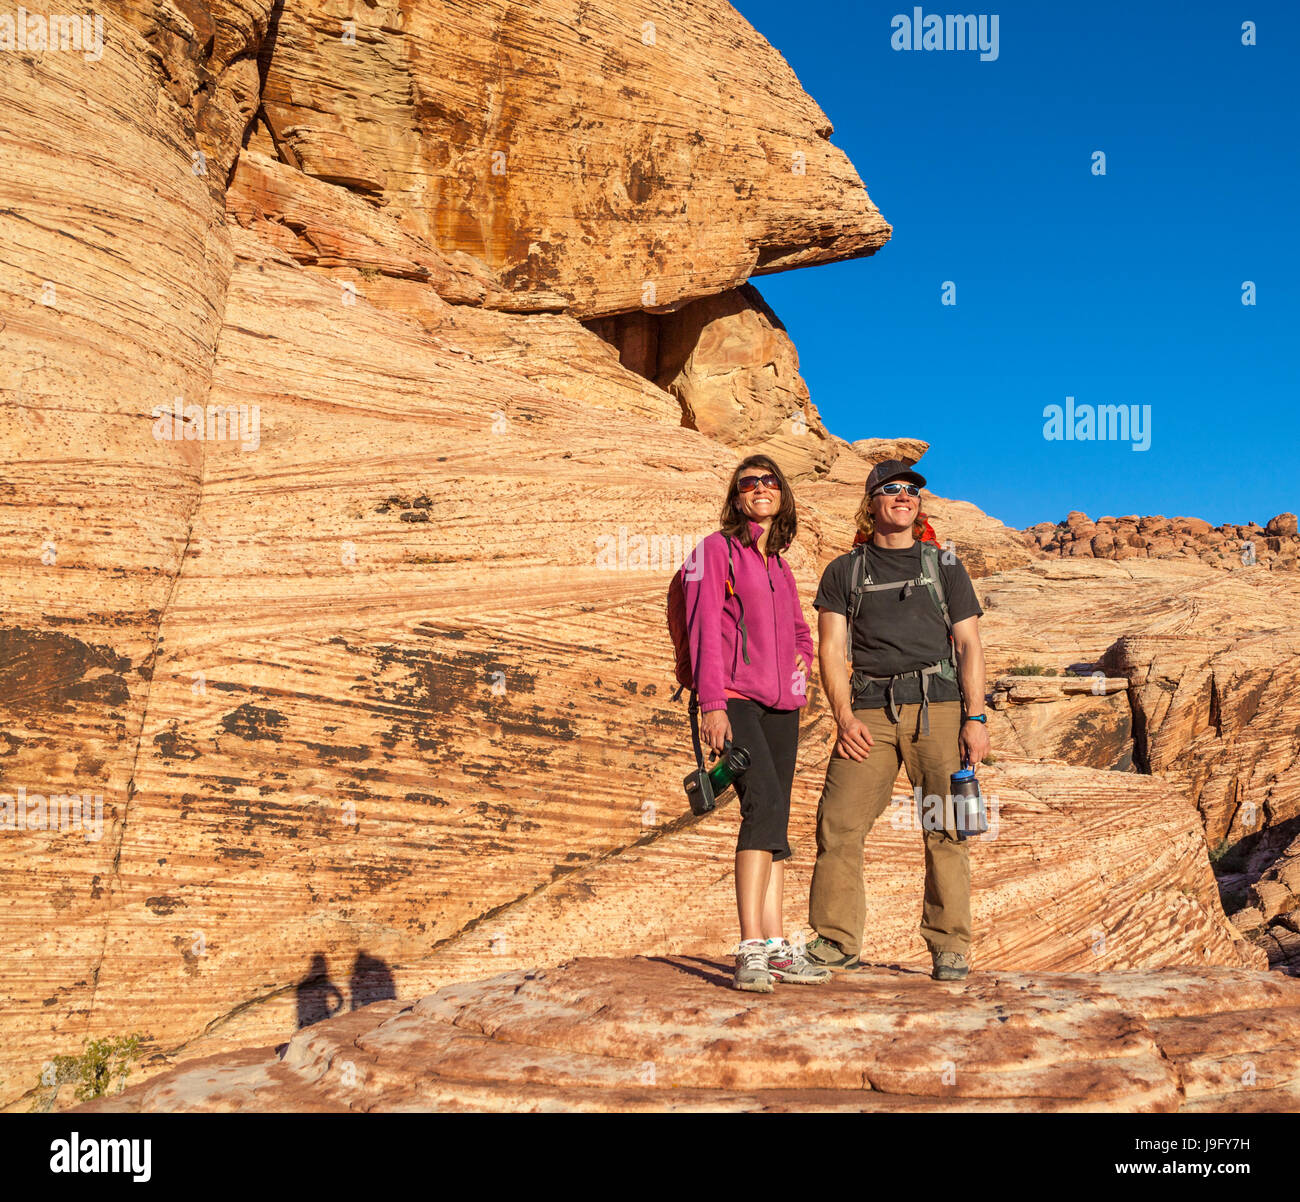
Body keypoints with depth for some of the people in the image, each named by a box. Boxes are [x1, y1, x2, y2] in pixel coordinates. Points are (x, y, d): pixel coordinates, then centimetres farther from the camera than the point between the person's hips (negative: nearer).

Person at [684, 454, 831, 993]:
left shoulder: (779, 567, 21)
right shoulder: (715, 550, 2)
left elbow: (800, 633, 33)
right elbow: (704, 629, -7)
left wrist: (801, 664, 11)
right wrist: (711, 704, -16)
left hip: (781, 706, 7)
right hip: (735, 700, -7)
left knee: (774, 822, 4)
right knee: (764, 804, -23)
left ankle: (775, 949, 8)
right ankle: (750, 950, -23)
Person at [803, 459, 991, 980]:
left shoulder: (944, 565, 17)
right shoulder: (844, 571, 16)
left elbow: (969, 645, 11)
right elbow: (831, 648, 8)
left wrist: (975, 718, -1)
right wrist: (845, 717, -5)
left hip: (937, 705, 0)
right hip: (870, 709, 0)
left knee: (947, 828, -6)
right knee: (839, 823, -8)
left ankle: (949, 947, 2)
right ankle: (836, 941, 2)